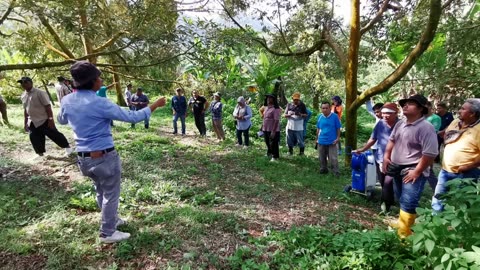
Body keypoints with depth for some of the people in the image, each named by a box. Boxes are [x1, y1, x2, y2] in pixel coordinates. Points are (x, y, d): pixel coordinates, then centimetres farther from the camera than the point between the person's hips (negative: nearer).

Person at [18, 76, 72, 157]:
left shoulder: (39, 93, -13)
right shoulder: (23, 96, 9)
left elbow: (47, 106, -16)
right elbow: (25, 110, 17)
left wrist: (50, 119, -21)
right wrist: (25, 122, 17)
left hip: (44, 121, -7)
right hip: (32, 123, 7)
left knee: (55, 135, -2)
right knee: (35, 139, 9)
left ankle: (67, 147, 15)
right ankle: (40, 155, 23)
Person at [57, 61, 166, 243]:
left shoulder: (67, 101, -1)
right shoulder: (99, 103, -21)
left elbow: (61, 120, 21)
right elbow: (131, 117, -18)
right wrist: (155, 105, -9)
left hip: (84, 158, 7)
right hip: (104, 156, -7)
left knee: (101, 191, 25)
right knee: (110, 194, 10)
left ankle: (112, 219, 43)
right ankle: (107, 233, 23)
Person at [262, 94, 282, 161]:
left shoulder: (276, 109, -18)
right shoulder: (266, 107, 9)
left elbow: (276, 120, -22)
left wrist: (273, 131, -26)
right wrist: (263, 126, 18)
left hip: (273, 130, -8)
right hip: (266, 129, 8)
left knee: (273, 144, 2)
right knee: (267, 142, 23)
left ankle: (275, 157, 16)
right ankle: (269, 153, 43)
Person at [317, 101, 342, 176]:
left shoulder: (335, 116, -9)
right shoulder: (320, 117, 0)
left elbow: (338, 128, -3)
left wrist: (338, 138, -7)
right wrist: (317, 139, 12)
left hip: (332, 142, -4)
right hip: (321, 141, 4)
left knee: (333, 158, -2)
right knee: (322, 158, 15)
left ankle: (336, 173, 8)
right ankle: (323, 169, 32)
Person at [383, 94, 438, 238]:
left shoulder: (425, 127, -19)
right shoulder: (400, 123, 7)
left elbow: (430, 154, -22)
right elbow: (392, 140, 21)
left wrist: (417, 171, -20)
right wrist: (386, 156, 8)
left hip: (412, 171, -9)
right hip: (397, 168, 9)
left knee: (408, 203, -8)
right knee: (402, 200, 23)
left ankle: (404, 234, 2)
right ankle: (402, 222, 42)